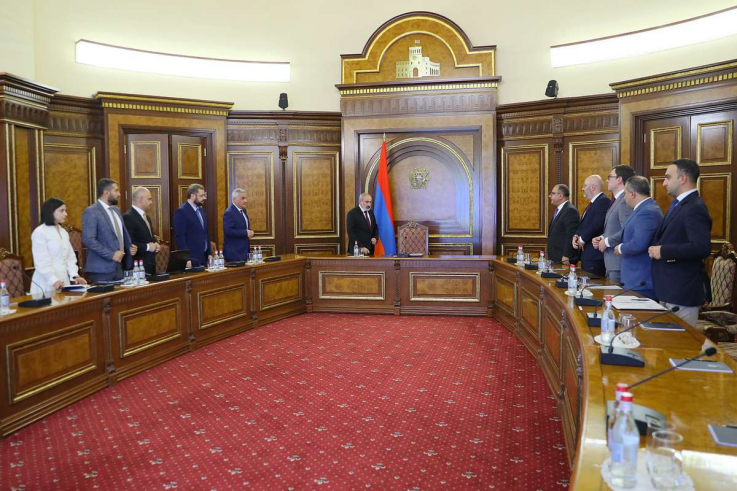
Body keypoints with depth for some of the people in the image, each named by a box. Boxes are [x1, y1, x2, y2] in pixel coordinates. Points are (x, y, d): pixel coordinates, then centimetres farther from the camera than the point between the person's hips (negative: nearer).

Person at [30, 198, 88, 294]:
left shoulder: (63, 232, 14)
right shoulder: (39, 232, -7)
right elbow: (41, 261, -15)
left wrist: (75, 276, -3)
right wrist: (54, 280, -26)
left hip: (63, 281, 6)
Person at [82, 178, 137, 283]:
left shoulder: (116, 210, 16)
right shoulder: (91, 212, -9)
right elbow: (88, 240, -18)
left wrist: (130, 246, 6)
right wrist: (111, 255, -19)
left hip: (118, 267, 7)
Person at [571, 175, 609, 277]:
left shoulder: (603, 201, -14)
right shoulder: (592, 203, 18)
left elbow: (597, 225, -23)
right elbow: (583, 224, 20)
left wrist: (582, 239, -12)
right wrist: (576, 236, 2)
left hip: (594, 254, -10)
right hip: (586, 253, 10)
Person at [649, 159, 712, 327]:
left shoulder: (694, 208, -18)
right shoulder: (679, 204, 14)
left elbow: (702, 247, -29)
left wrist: (663, 251, -22)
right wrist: (657, 247, 4)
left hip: (682, 291, -10)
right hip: (670, 288, 10)